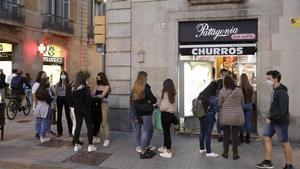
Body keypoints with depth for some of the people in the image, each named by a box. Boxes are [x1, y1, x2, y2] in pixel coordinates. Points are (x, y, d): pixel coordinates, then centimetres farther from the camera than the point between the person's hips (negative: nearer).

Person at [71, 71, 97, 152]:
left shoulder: (73, 88, 2)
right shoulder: (85, 88, -17)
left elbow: (72, 99, 7)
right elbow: (89, 99, -18)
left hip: (76, 109, 6)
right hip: (85, 109, -6)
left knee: (78, 126, 13)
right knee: (89, 127, 4)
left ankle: (76, 145, 18)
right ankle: (90, 146, 5)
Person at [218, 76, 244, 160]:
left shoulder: (222, 92, -11)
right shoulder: (239, 91, -4)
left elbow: (219, 104, -6)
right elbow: (242, 103, 5)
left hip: (225, 116, -1)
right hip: (237, 116, 1)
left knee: (226, 135, 10)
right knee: (235, 135, 8)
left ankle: (225, 153, 18)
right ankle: (235, 154, 14)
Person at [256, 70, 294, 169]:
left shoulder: (282, 92, -20)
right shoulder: (275, 90, 8)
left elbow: (282, 110, -25)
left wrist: (270, 118, -17)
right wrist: (270, 117, 5)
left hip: (281, 122, -9)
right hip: (272, 121, 9)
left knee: (285, 143, 4)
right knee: (266, 138, 7)